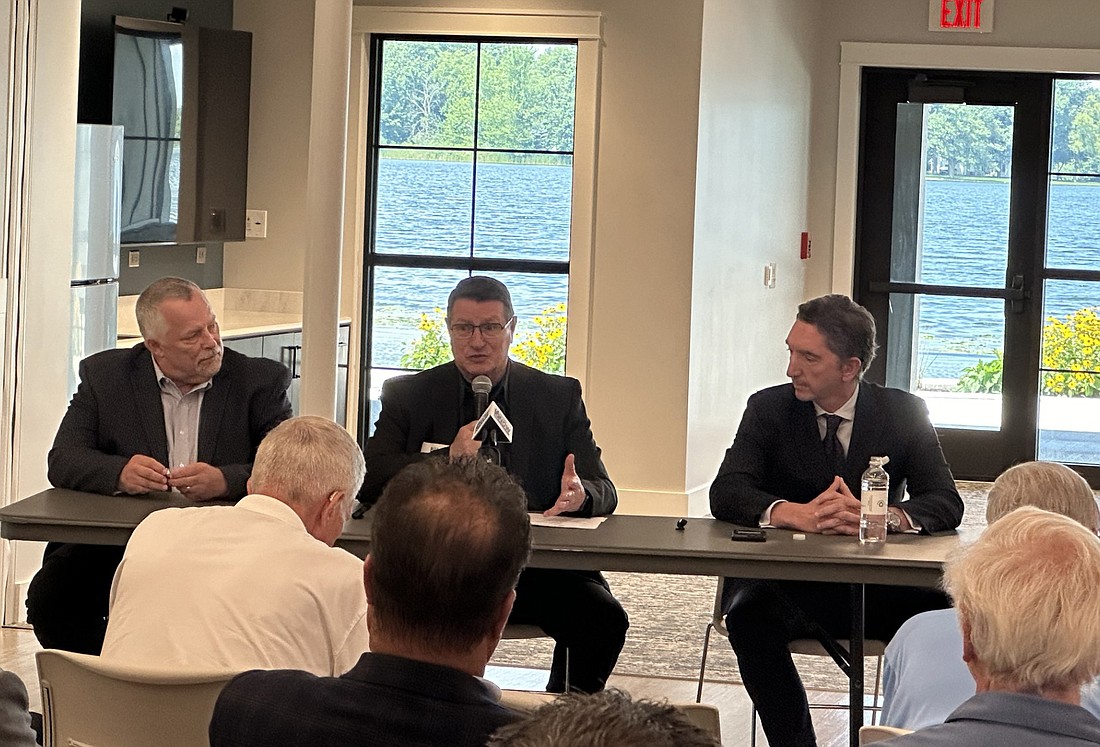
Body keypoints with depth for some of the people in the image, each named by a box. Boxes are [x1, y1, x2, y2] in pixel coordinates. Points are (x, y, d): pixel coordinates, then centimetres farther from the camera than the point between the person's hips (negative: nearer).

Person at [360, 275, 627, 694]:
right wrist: (448, 459, -16)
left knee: (603, 617, -27)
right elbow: (368, 480, -2)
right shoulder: (409, 396, 11)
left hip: (538, 564, 1)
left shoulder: (559, 398, 13)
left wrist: (579, 494, -18)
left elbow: (603, 491, 8)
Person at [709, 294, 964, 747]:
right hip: (787, 586, 0)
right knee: (749, 612, -34)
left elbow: (946, 503, -6)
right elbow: (726, 493, -11)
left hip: (874, 589, 1)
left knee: (943, 611, -29)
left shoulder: (903, 413, 2)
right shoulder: (769, 409, 1)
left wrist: (879, 516, -29)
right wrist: (795, 514, -33)